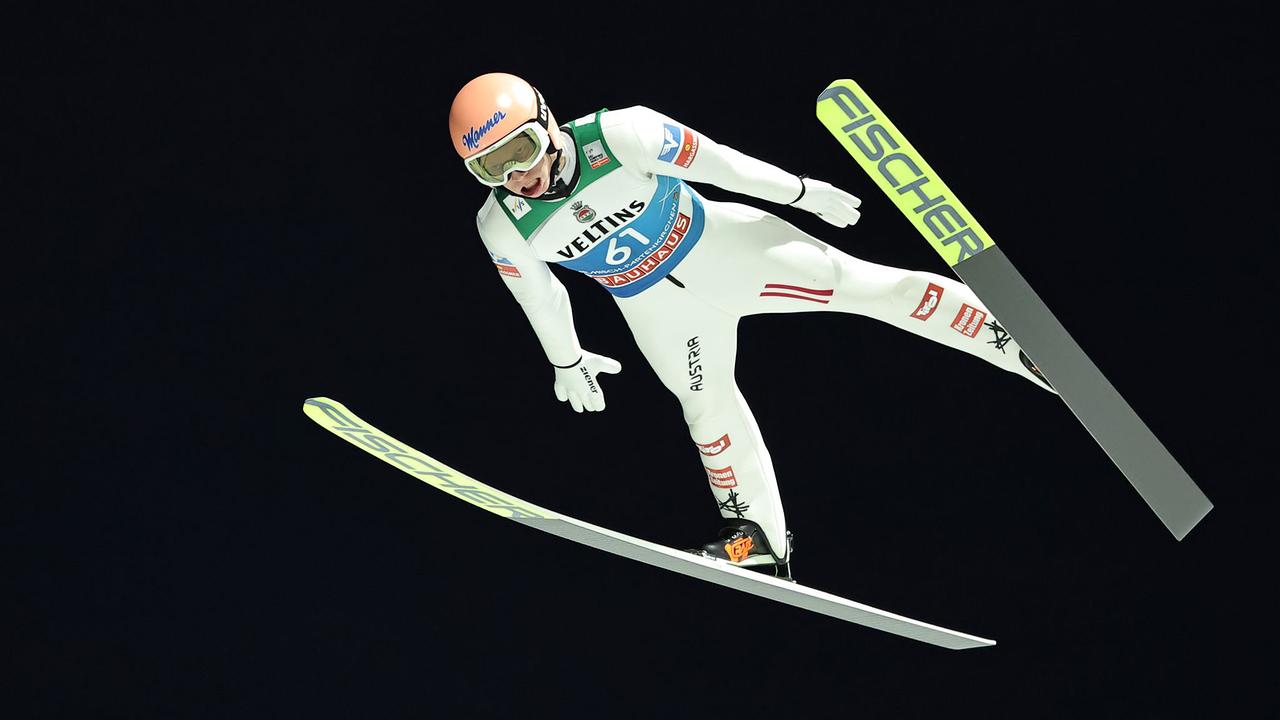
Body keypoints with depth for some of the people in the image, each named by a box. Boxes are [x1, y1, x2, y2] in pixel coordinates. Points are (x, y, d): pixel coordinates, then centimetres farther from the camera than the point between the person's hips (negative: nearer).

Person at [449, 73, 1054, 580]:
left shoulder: (619, 135, -30)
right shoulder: (502, 228, -19)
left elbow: (714, 160, -16)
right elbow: (538, 296, 2)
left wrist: (801, 191, -4)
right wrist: (567, 362, 16)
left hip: (717, 242, -3)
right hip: (655, 306, 3)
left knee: (859, 283, -9)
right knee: (706, 404, 6)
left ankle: (1011, 339, -3)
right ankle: (759, 540, 21)